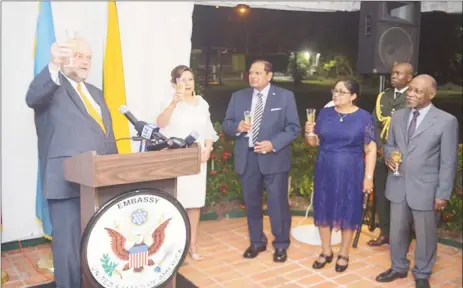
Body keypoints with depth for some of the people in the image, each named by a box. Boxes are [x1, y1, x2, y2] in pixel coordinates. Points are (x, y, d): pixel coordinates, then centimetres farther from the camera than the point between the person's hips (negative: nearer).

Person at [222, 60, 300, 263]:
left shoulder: (285, 96, 0)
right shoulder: (238, 97, 9)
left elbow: (294, 127, -4)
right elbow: (226, 124, 10)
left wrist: (273, 144, -18)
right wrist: (237, 126, -13)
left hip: (274, 158, -3)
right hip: (246, 158, 3)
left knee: (278, 204, 2)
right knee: (252, 203, 12)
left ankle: (281, 245, 19)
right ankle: (256, 242, 29)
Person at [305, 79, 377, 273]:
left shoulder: (364, 117, -6)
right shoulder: (325, 113, 3)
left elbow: (370, 150, -6)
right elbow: (315, 142, 8)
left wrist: (368, 177, -11)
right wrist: (309, 133, -13)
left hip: (350, 173, -3)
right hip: (325, 170, 3)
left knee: (348, 212, 8)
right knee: (323, 210, 9)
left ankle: (344, 254, 26)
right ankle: (326, 251, 27)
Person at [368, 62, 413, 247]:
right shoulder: (383, 96, 11)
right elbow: (374, 124, 7)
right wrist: (381, 147, -7)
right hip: (381, 154, 5)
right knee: (381, 194, 10)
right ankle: (384, 233, 24)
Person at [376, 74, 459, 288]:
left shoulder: (446, 121, -10)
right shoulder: (398, 116, 4)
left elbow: (449, 162, -8)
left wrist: (443, 193, -10)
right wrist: (389, 154, -9)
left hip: (425, 188, -4)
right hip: (398, 185, 4)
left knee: (425, 234, 12)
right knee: (397, 230, 17)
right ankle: (398, 267, 38)